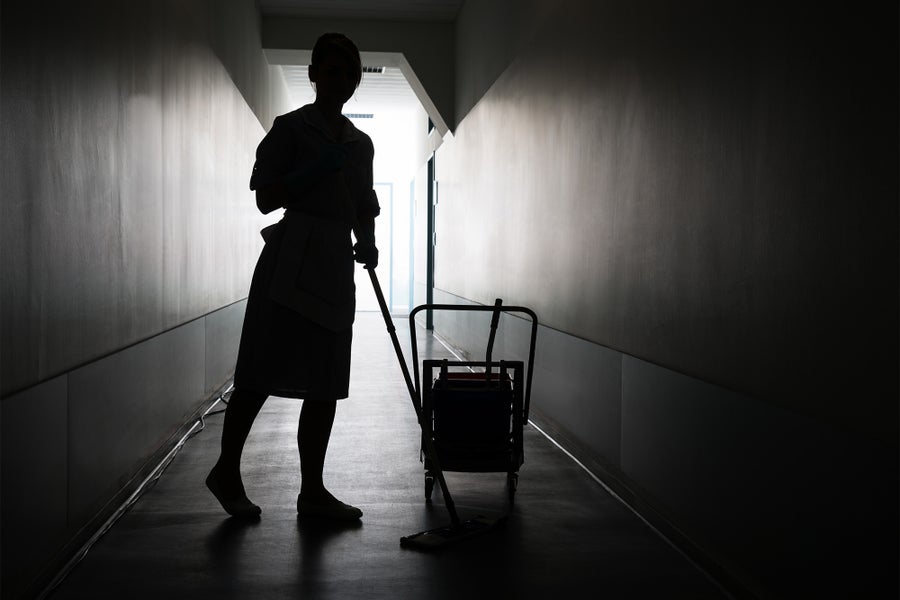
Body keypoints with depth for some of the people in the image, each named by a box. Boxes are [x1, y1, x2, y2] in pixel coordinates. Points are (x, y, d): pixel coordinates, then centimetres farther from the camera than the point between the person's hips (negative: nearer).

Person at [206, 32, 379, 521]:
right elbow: (266, 197, -4)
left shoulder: (360, 143, 19)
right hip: (290, 264, -6)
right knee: (262, 375, -6)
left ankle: (312, 491, 12)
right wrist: (315, 170, -15)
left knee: (326, 384, 5)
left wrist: (367, 242, 3)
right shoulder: (290, 128, 2)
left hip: (336, 268, 6)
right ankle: (227, 471, 13)